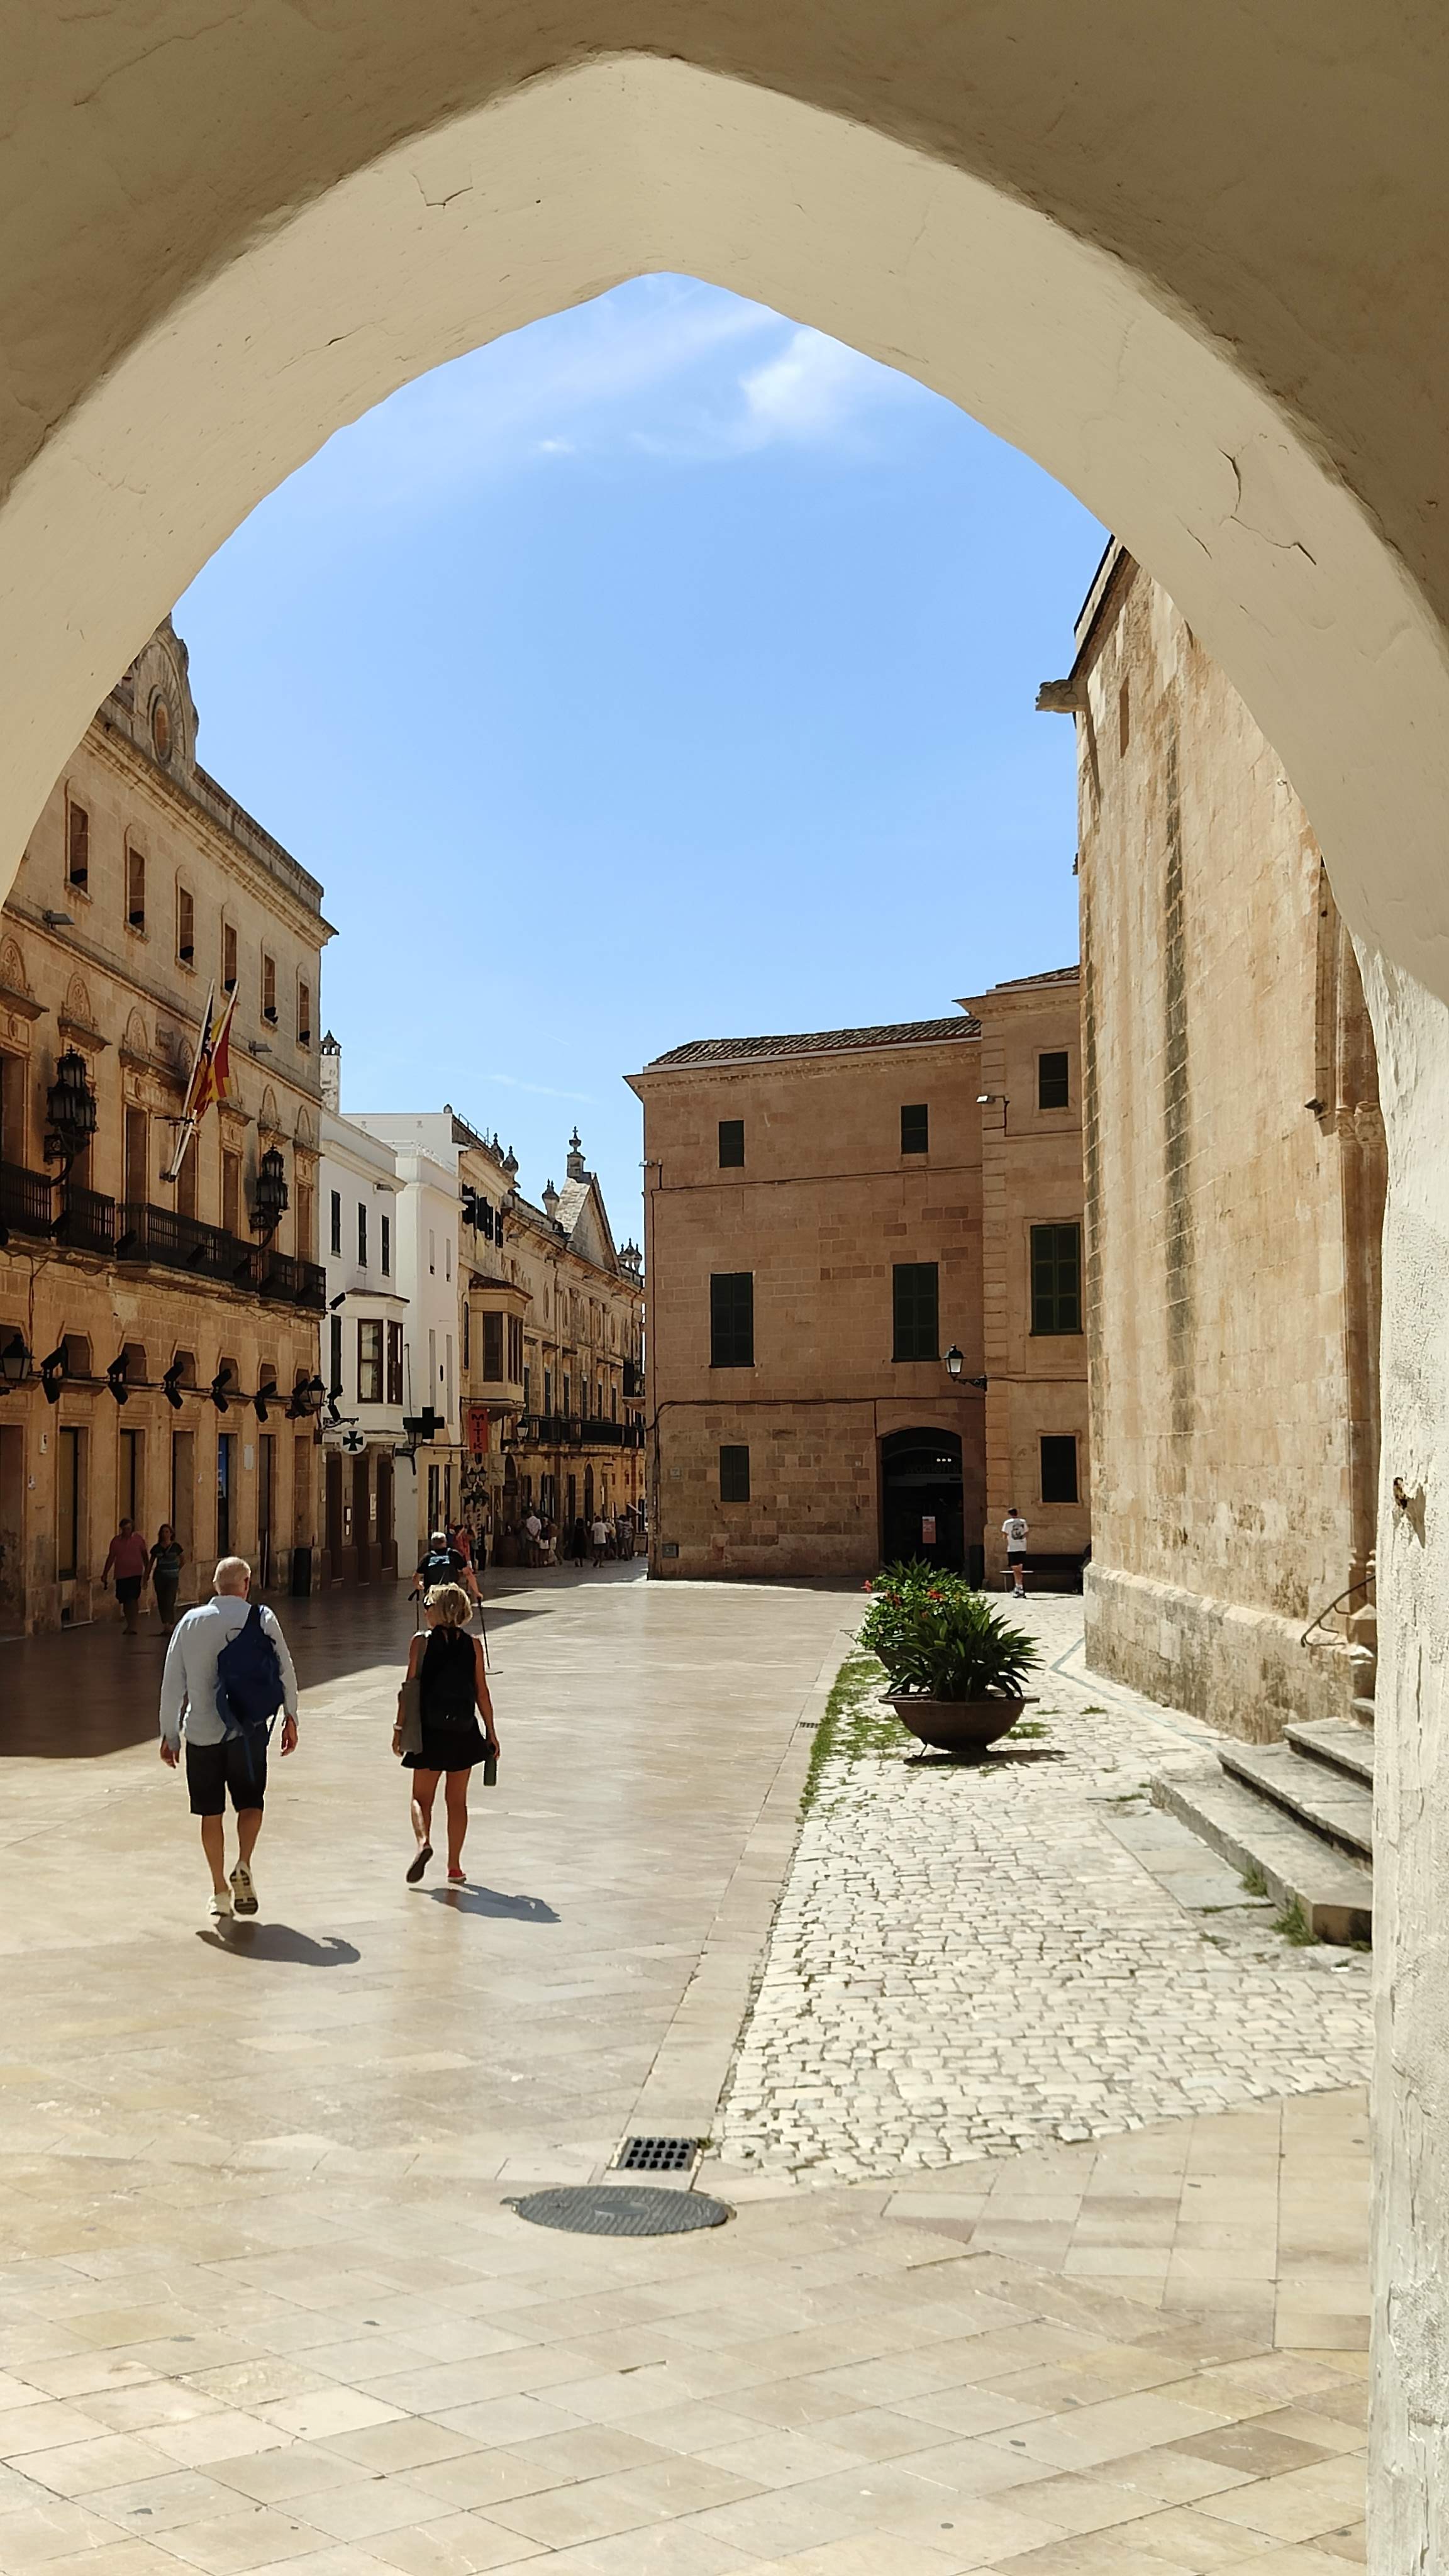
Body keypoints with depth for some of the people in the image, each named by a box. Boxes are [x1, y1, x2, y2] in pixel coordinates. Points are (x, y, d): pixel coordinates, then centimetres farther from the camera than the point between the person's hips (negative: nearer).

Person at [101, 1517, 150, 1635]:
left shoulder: (138, 1539, 0)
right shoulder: (116, 1541, 4)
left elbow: (144, 1555, 8)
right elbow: (111, 1558, 9)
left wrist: (147, 1571, 9)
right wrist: (105, 1574, 8)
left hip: (135, 1574, -3)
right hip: (121, 1575, 3)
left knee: (133, 1599, -14)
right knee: (124, 1601, 8)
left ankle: (132, 1626, -17)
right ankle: (130, 1625, 22)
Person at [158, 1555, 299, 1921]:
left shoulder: (191, 1621, 1)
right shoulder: (262, 1619, -4)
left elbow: (172, 1682, 4)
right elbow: (285, 1671, 1)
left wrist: (170, 1734, 12)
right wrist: (290, 1717, 15)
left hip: (202, 1732, 1)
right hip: (247, 1730, -1)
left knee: (211, 1812, 11)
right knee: (250, 1803, 13)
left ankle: (220, 1890, 15)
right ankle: (243, 1866, -10)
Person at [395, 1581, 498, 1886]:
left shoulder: (421, 1643, -7)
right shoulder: (473, 1644, -1)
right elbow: (482, 1692, 0)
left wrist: (400, 1727, 2)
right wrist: (491, 1731, 8)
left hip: (430, 1731, -2)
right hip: (464, 1732, 2)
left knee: (422, 1797, 9)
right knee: (457, 1800, 12)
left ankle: (424, 1841, -19)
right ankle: (454, 1867, 14)